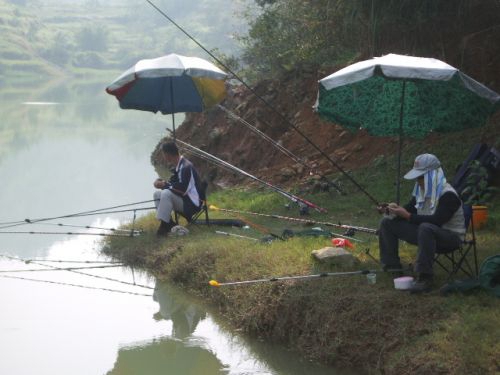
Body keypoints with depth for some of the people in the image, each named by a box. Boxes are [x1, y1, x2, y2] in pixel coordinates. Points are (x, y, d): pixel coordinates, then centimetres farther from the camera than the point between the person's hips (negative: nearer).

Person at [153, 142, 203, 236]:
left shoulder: (186, 167, -21)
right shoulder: (178, 166, 10)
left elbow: (183, 189, -28)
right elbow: (173, 183, 17)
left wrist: (165, 184, -19)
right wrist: (162, 182, -3)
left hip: (192, 204, -10)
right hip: (183, 200, 10)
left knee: (166, 193, -29)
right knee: (157, 194, 8)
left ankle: (164, 226, -24)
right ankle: (169, 223, -2)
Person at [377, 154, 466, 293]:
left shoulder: (448, 195, -22)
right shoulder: (422, 191, 5)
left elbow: (436, 220, -32)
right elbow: (409, 209, 13)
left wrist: (408, 216, -32)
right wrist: (390, 210, -8)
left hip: (450, 236, -9)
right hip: (427, 233, 9)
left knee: (426, 228, -44)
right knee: (387, 223, 7)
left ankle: (425, 278, -43)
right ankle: (392, 267, 9)